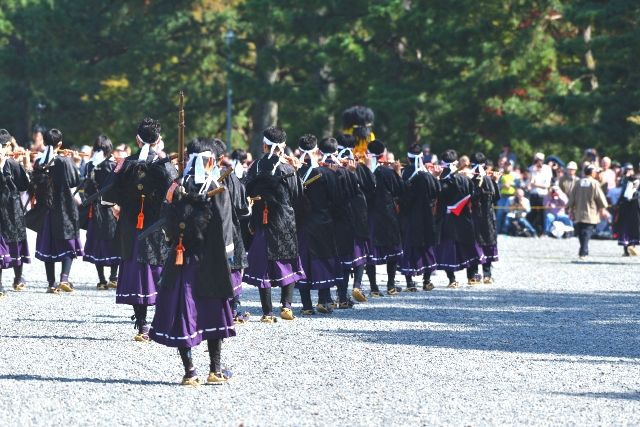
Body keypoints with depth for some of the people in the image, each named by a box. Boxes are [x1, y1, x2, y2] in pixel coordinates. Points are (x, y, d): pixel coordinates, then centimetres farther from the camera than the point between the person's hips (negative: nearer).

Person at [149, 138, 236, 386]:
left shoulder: (178, 188, -2)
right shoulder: (218, 190, -8)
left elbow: (168, 227, 2)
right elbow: (224, 233, -8)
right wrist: (223, 264, 0)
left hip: (180, 260, 1)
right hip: (209, 263, -1)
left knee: (183, 314, 5)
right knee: (212, 313, 12)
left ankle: (189, 372, 1)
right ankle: (215, 371, 17)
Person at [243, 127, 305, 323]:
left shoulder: (256, 168, -5)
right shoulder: (288, 170, -11)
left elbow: (248, 192, 4)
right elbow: (297, 196, 0)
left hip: (262, 223, 1)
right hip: (285, 222, -1)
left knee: (263, 265, 6)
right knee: (288, 263, 15)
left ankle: (267, 312, 3)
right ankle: (286, 305, 1)